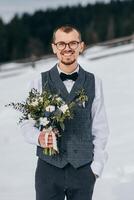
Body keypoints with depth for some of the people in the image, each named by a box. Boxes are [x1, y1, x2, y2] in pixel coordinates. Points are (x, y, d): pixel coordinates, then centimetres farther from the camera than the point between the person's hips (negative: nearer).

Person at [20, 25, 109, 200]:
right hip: (49, 168, -1)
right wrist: (39, 138, -15)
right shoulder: (40, 83, 3)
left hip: (83, 170, 1)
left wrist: (96, 166, 1)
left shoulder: (94, 83, 5)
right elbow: (27, 123, 6)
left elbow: (100, 128, 7)